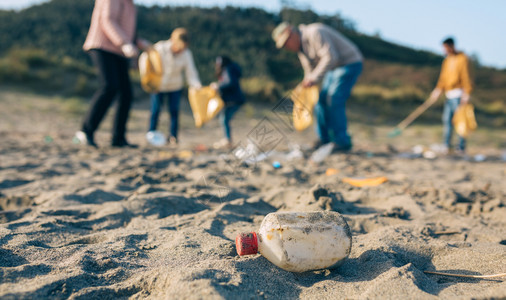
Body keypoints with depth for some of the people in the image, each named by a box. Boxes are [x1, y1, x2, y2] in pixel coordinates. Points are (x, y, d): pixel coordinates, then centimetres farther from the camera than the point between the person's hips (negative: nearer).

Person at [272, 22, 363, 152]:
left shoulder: (314, 33, -22)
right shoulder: (300, 47, 9)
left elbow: (330, 57, -30)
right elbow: (309, 71, 16)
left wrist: (314, 78, -31)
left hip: (349, 64, -10)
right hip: (334, 68, 10)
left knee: (334, 100, -17)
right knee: (321, 99, 5)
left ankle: (342, 142, -9)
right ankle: (325, 139, 15)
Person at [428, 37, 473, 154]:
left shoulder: (462, 59, -6)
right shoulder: (447, 60, 16)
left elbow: (465, 76, -11)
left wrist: (466, 93, -16)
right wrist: (438, 90, 5)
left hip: (458, 94, -7)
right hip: (449, 95, 7)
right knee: (447, 119, 4)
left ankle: (461, 148, -1)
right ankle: (446, 145, 9)